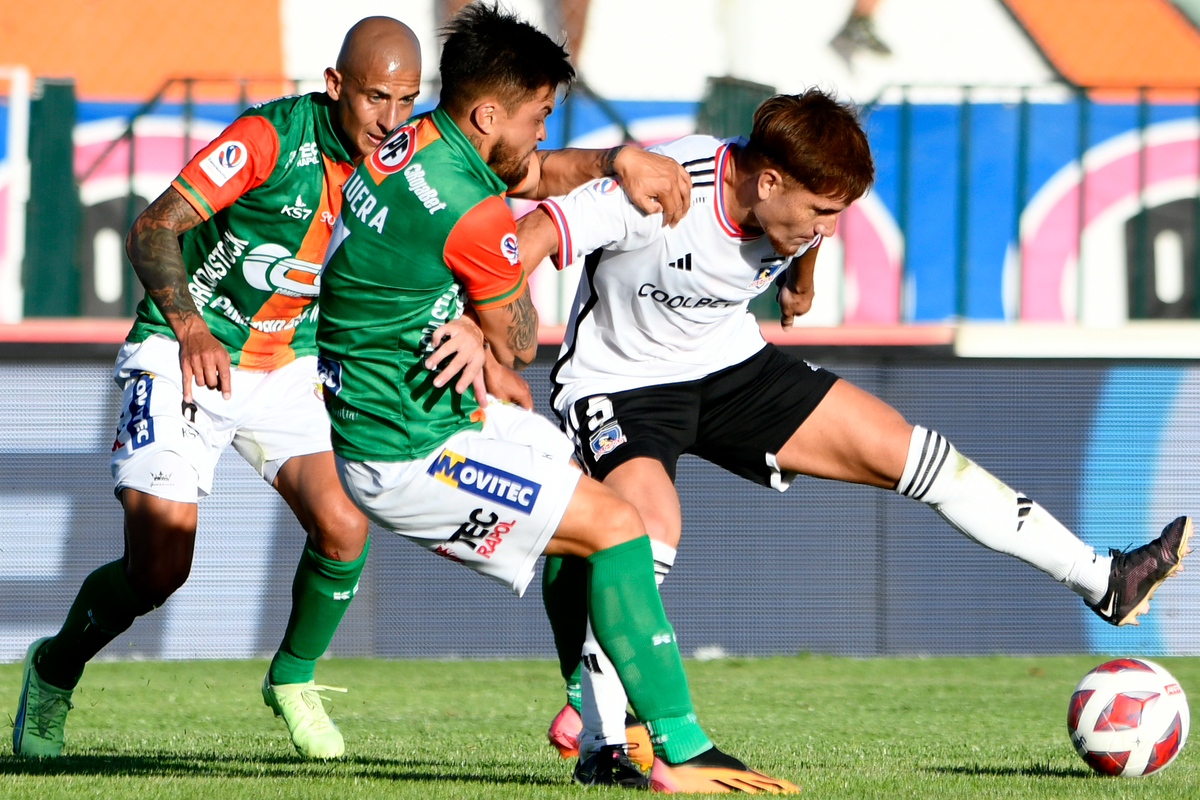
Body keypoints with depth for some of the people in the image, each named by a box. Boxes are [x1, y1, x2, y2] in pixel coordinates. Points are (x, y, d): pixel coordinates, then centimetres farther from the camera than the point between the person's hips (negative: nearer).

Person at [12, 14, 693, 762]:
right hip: (185, 355, -5)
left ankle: (293, 678, 15)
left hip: (291, 362, 5)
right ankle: (53, 671, 15)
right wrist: (189, 327, -36)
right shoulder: (271, 137, -22)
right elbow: (152, 231, -21)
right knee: (159, 565, -14)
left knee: (343, 527, -13)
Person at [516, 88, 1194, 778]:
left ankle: (1102, 581, 9)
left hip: (730, 363, 6)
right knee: (651, 524, -35)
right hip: (618, 381, -6)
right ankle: (597, 736, -28)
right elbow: (521, 244, -35)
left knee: (907, 451, 2)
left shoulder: (794, 204, -13)